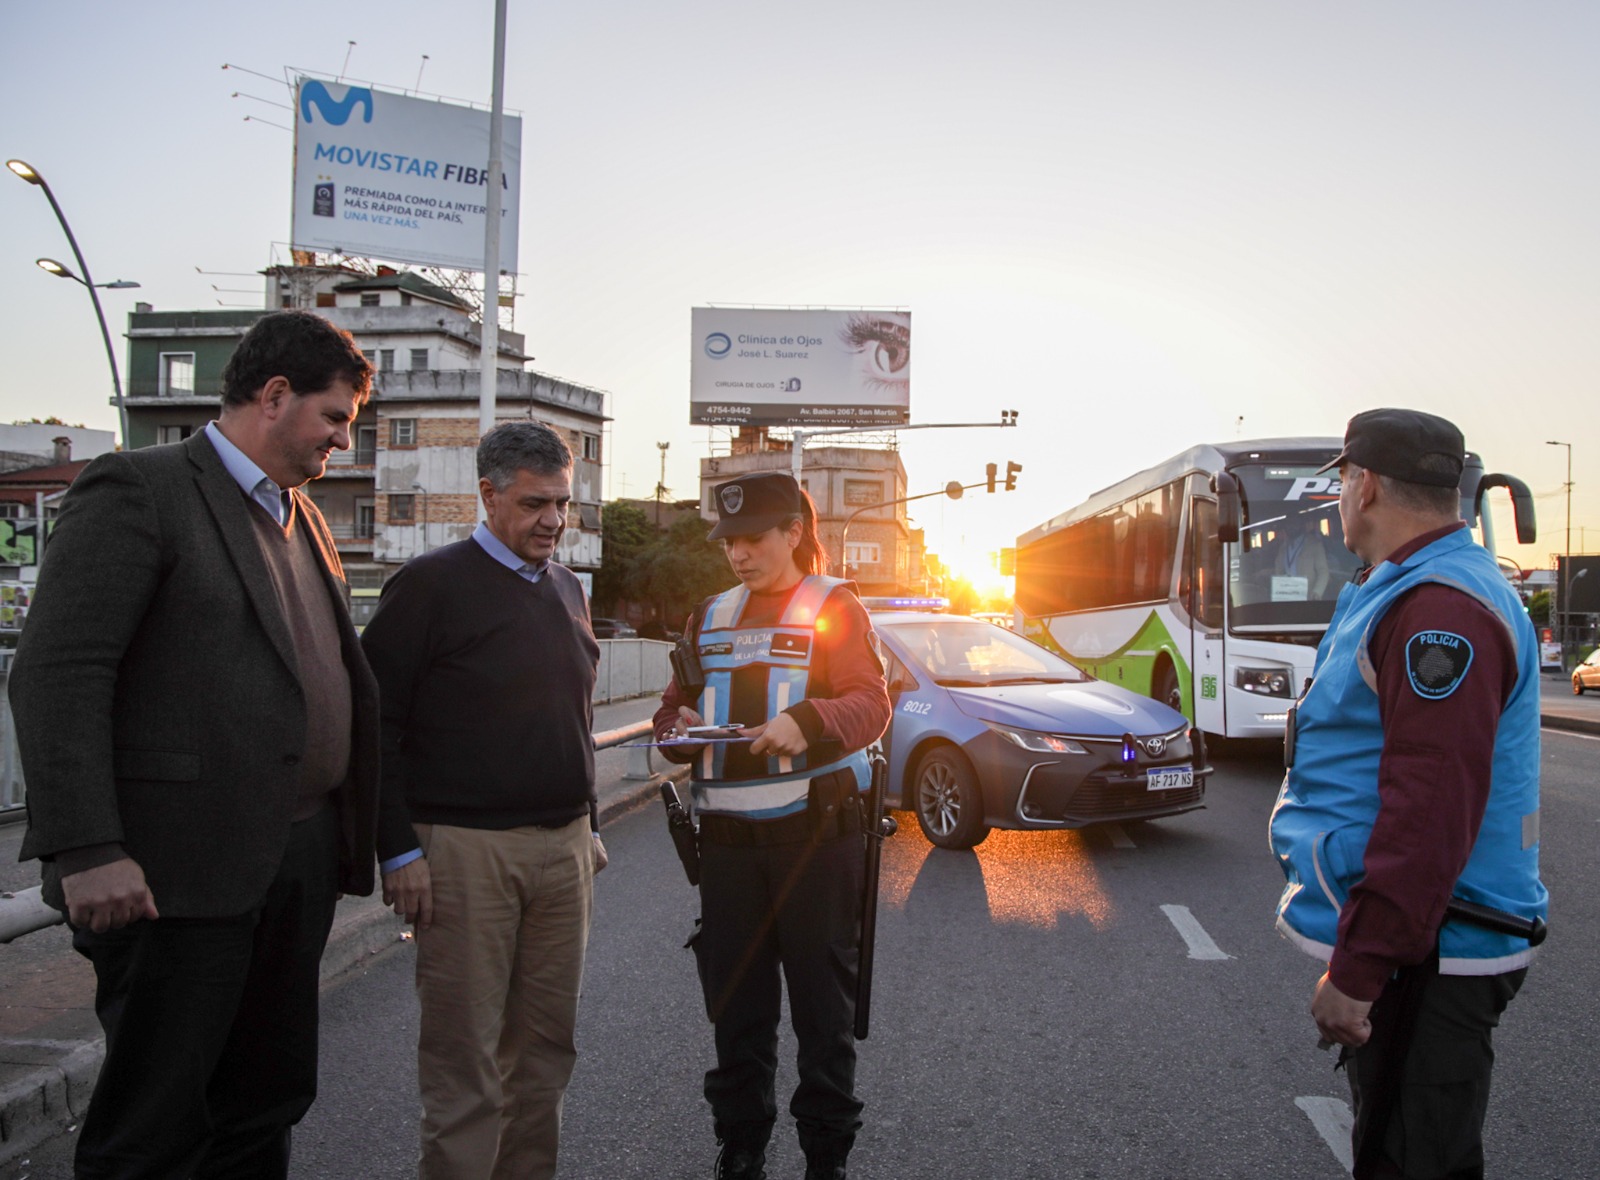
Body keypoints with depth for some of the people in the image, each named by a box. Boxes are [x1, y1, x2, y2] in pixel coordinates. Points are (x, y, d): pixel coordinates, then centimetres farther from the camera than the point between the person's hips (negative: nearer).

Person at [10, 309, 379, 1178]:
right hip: (182, 871, -8)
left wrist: (346, 836, 13)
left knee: (265, 1106, 18)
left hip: (297, 864, 8)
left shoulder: (302, 517, 16)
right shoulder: (138, 489, -8)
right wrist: (85, 852, -20)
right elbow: (56, 673, -15)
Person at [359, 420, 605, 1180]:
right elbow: (377, 722, -8)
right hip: (465, 850, -6)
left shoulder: (566, 588, 14)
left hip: (564, 846, 6)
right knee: (464, 1053, 2)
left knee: (546, 1043, 13)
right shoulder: (431, 584, -5)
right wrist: (399, 851, -12)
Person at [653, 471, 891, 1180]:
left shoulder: (833, 606, 2)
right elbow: (674, 706, 18)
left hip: (815, 832, -4)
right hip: (726, 835, 4)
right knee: (735, 1002, 11)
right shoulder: (710, 618, 16)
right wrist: (678, 727, -5)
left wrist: (804, 723, -28)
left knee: (822, 1001, 5)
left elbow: (871, 705, -9)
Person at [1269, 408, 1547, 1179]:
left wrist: (1356, 971, -25)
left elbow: (1431, 811, -28)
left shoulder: (1438, 609, -22)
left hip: (1421, 960, -10)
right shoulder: (1411, 592, 14)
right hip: (1419, 942, 10)